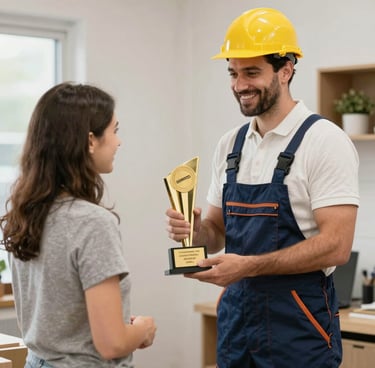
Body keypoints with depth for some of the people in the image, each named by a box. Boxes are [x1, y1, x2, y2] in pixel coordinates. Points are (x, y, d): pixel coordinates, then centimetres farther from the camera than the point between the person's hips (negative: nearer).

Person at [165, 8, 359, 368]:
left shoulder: (324, 141, -12)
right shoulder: (230, 144, 8)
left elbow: (335, 245, -18)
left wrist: (248, 266, -24)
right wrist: (195, 230, -8)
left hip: (298, 322, -6)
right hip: (235, 314, 6)